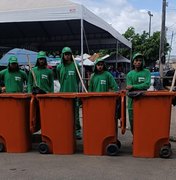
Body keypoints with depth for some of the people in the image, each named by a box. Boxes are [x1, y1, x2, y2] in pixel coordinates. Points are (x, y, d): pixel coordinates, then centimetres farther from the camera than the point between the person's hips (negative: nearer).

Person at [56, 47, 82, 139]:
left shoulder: (75, 66, 1)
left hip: (74, 93, -2)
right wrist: (65, 86, 11)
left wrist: (75, 88, 4)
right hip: (63, 93, 2)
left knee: (75, 113, 1)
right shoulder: (59, 67, 6)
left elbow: (78, 79, 8)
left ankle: (77, 131, 9)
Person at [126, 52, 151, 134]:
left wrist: (133, 87, -15)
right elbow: (129, 88, -5)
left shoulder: (146, 72, 4)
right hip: (132, 102, 1)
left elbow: (147, 85, -11)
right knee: (133, 123, 7)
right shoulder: (130, 74, 5)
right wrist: (141, 88, -18)